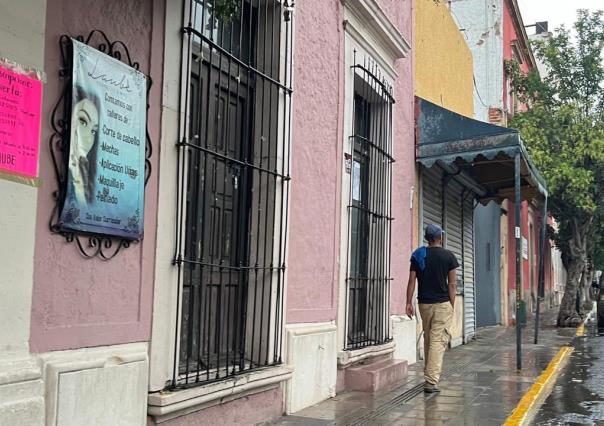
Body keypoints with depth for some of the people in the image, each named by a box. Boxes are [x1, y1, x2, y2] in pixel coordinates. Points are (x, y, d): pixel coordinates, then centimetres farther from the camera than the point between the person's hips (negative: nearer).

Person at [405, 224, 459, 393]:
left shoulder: (418, 255, 4)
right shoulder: (448, 256, -3)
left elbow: (412, 280, 0)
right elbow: (451, 284, -3)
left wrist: (409, 303, 3)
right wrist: (452, 305, 4)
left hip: (424, 303, 4)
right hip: (442, 304, -3)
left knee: (428, 340, 17)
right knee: (438, 341, -5)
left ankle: (429, 375, 24)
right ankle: (431, 381, -11)